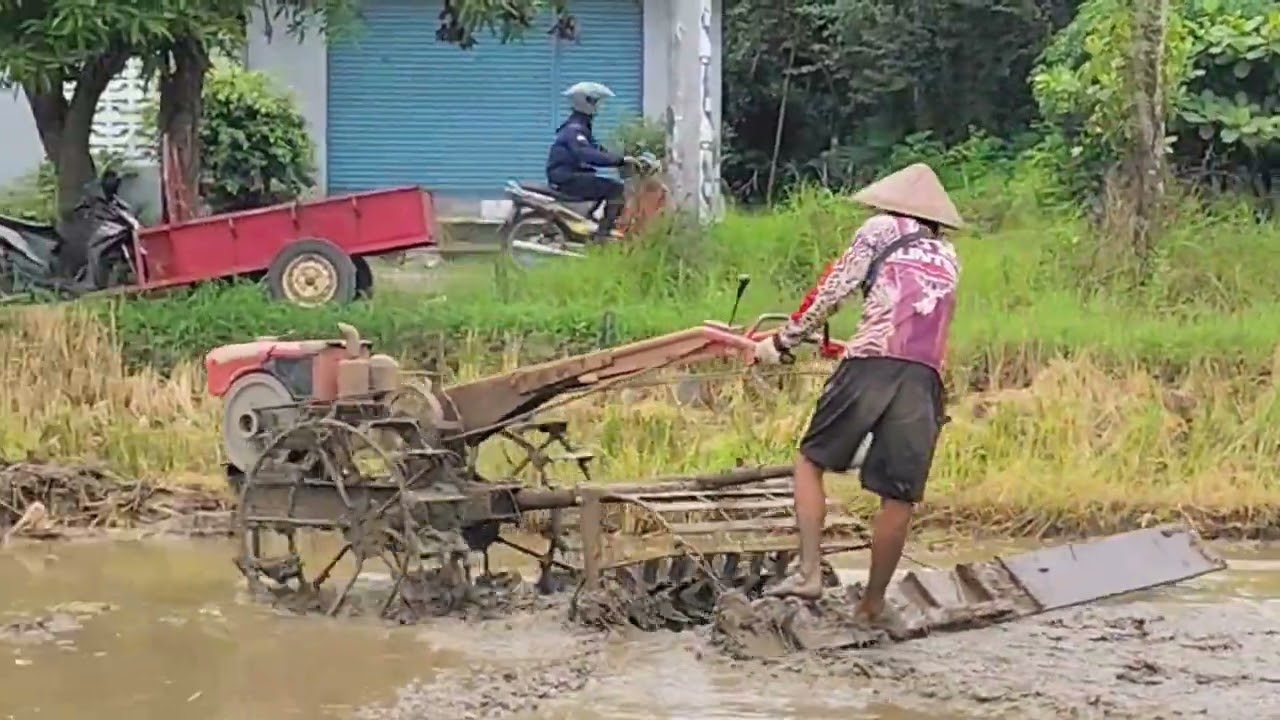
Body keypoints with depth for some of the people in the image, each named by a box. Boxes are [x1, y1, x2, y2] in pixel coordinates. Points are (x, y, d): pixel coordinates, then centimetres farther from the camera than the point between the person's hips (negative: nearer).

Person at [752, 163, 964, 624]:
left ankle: (810, 571, 0)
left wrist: (783, 342, 16)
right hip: (926, 379, 3)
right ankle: (872, 604, 13)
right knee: (898, 496, 6)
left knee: (811, 461, 12)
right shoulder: (949, 259, 27)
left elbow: (831, 294, 9)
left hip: (872, 367, -3)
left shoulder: (881, 231, 15)